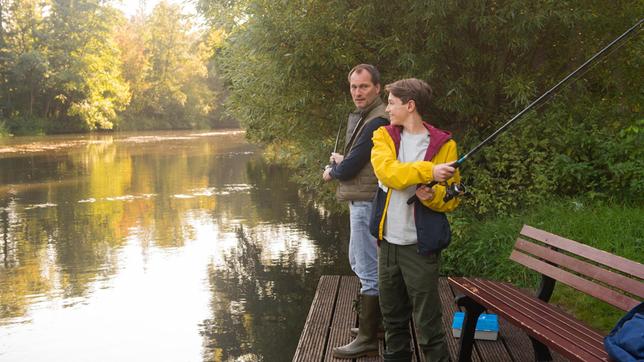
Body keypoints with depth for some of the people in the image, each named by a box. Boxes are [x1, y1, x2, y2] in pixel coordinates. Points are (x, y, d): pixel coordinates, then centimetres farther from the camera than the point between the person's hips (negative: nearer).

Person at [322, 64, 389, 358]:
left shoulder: (376, 122, -19)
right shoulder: (359, 118, 15)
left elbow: (351, 166, -20)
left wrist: (332, 172, 0)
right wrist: (342, 160, 2)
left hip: (367, 203, -11)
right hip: (360, 202, 11)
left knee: (369, 270, -5)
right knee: (360, 263, 22)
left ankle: (368, 339, 1)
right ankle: (374, 321, 35)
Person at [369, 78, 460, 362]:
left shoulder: (443, 145, -3)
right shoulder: (383, 137, 5)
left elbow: (452, 199, -1)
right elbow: (387, 172, -16)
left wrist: (433, 196, -21)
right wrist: (428, 171, -26)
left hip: (421, 245, -4)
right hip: (388, 242, 4)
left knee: (427, 325, -1)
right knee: (392, 317, 17)